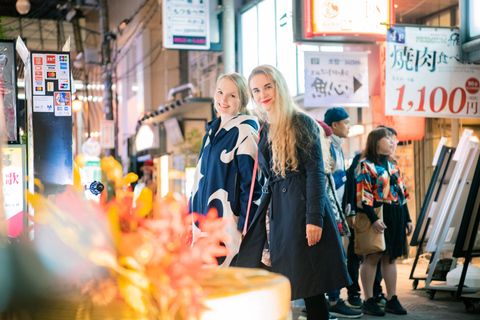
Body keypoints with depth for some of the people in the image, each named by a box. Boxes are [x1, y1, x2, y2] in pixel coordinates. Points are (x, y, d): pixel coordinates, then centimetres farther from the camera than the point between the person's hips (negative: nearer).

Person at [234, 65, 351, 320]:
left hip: (301, 208, -6)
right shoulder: (265, 130, 15)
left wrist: (314, 218, -18)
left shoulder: (301, 123, -4)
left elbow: (315, 172, -10)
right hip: (276, 211, 7)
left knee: (311, 288, -4)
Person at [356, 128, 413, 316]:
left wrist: (407, 219, 16)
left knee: (390, 257, 10)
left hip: (395, 216, 7)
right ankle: (369, 301, 4)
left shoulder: (392, 164, 17)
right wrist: (373, 219, -22)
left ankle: (392, 300, 16)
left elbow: (402, 193, 19)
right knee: (373, 257, -2)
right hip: (377, 216, -7)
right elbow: (363, 196, -14)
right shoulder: (366, 165, -7)